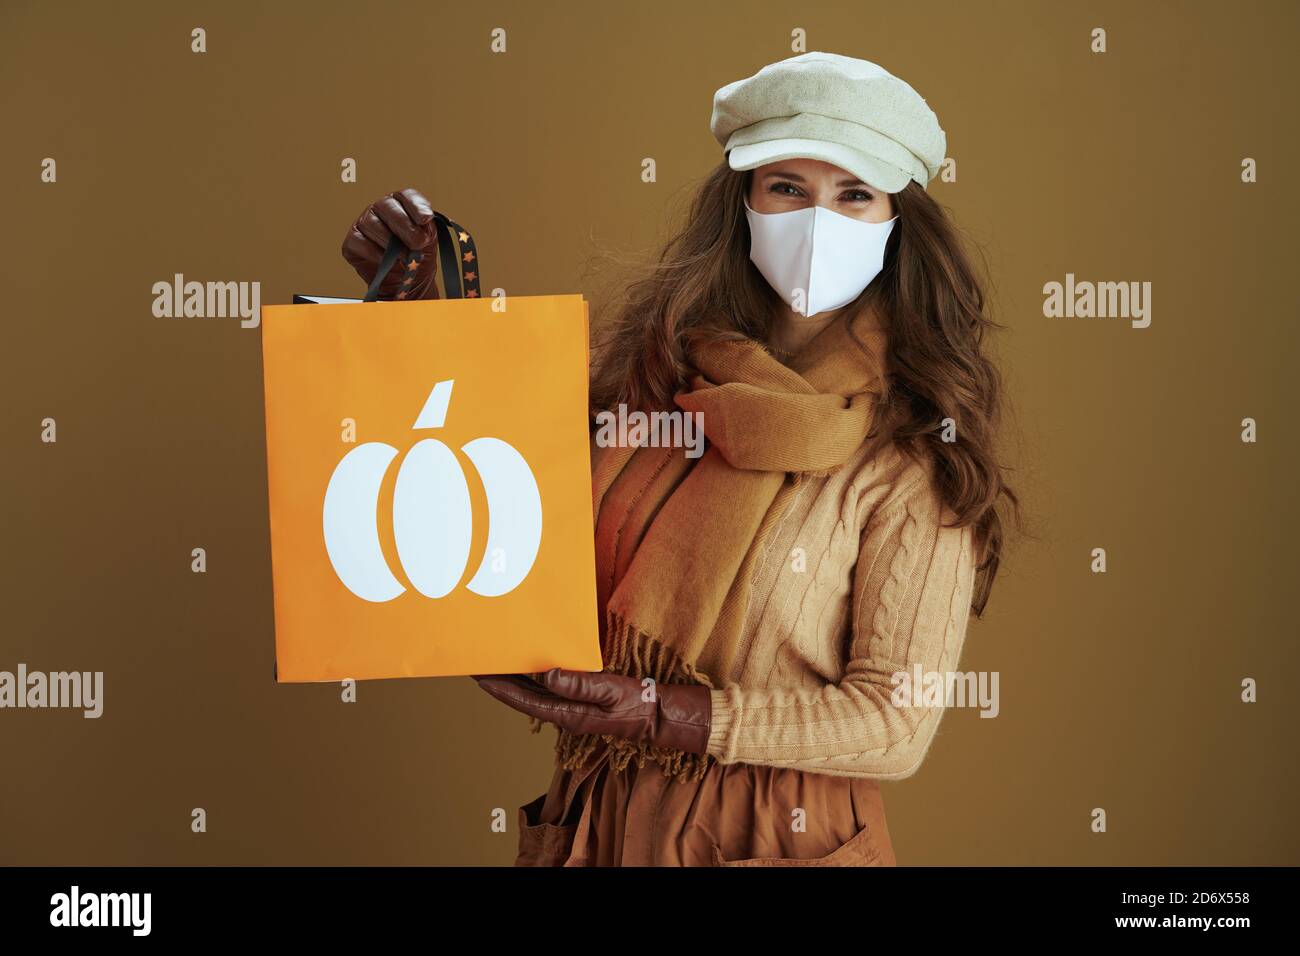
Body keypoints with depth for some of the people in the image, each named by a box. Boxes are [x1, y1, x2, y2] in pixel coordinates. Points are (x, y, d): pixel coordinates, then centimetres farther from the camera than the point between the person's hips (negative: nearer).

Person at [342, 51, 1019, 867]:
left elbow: (897, 725, -15)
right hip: (597, 819, 4)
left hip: (780, 832, -4)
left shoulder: (912, 450, -13)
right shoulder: (645, 367, -2)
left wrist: (668, 718, -23)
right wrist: (423, 303, -3)